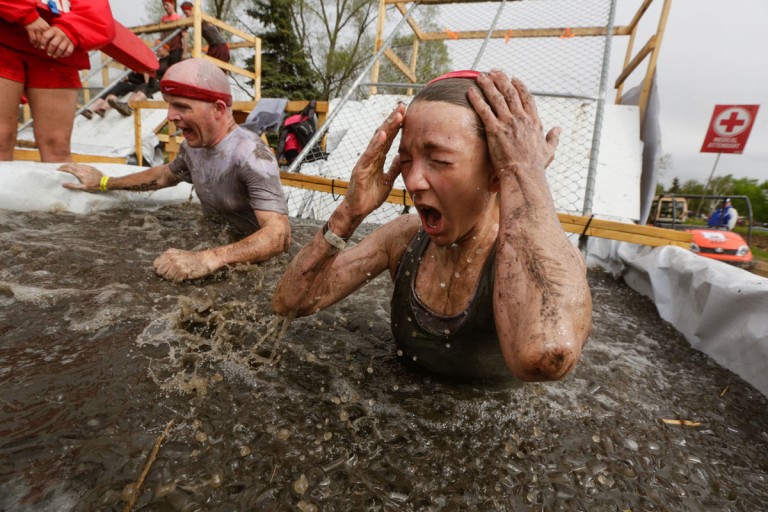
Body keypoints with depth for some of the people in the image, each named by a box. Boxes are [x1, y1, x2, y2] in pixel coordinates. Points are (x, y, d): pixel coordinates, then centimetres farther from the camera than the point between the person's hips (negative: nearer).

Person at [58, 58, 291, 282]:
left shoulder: (251, 156, -26)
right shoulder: (193, 144, 0)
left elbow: (279, 235, -37)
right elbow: (165, 175, 23)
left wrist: (208, 260, -48)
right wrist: (105, 183, 26)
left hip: (254, 263, -6)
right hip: (213, 246, 7)